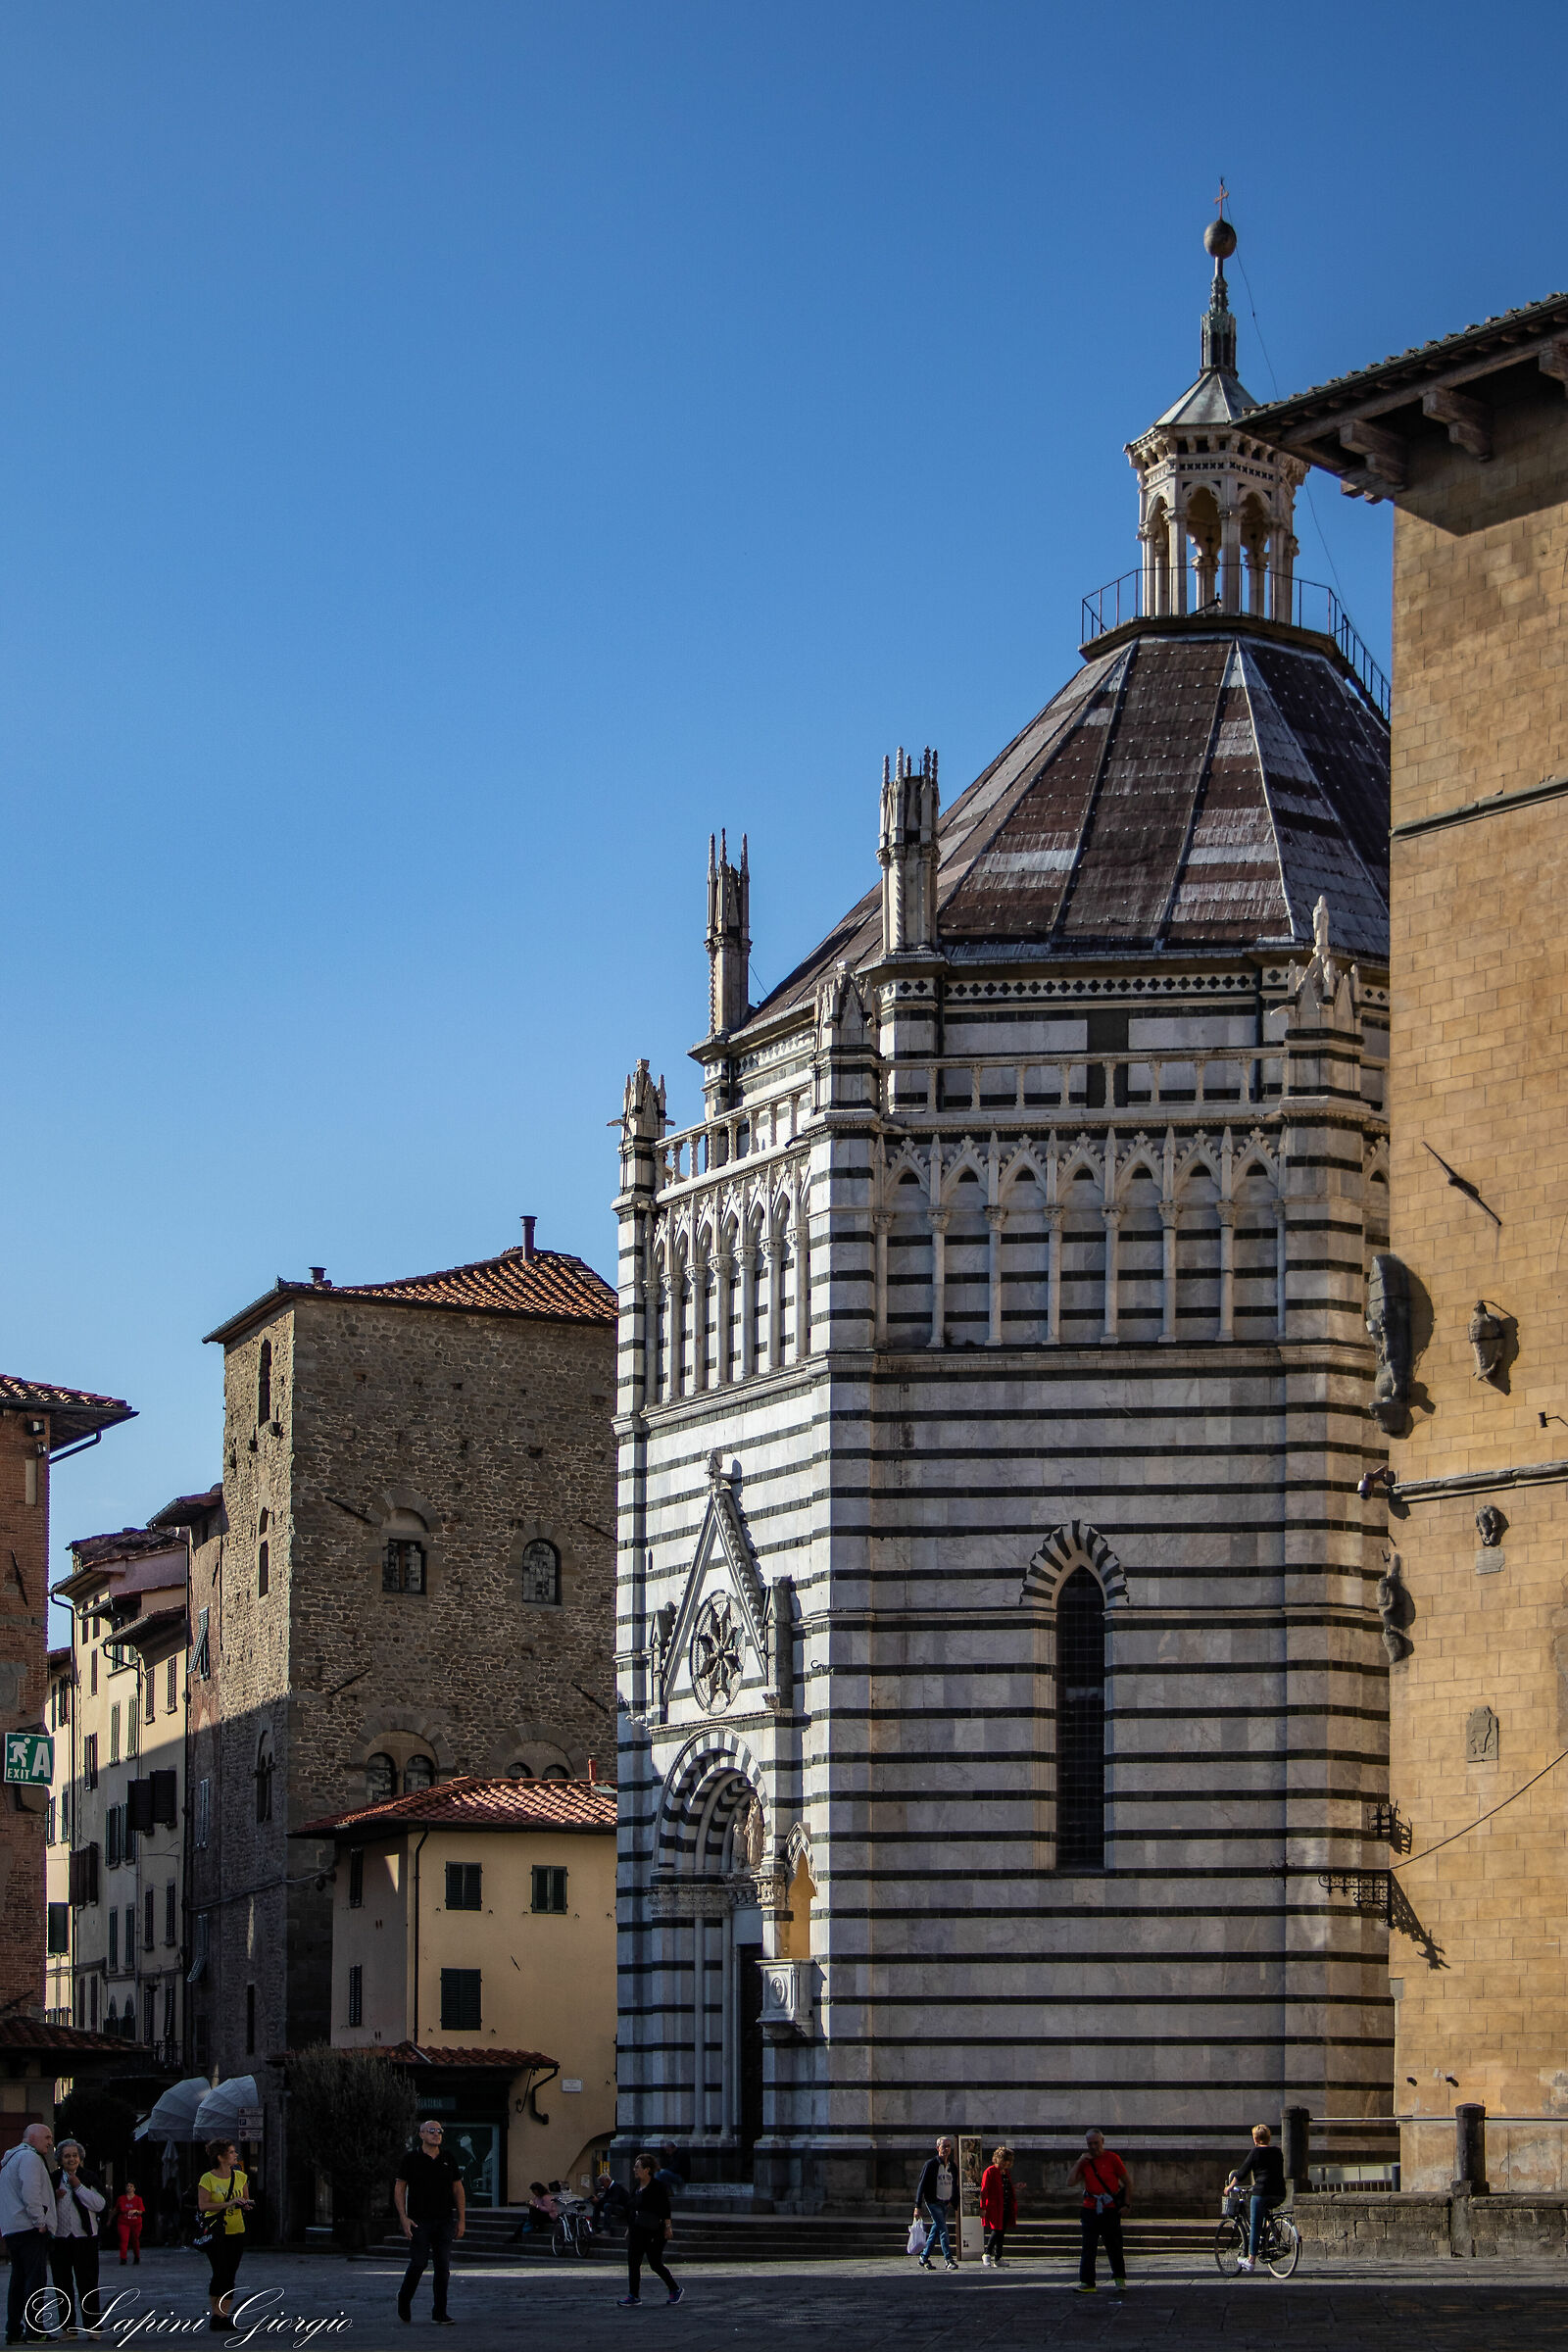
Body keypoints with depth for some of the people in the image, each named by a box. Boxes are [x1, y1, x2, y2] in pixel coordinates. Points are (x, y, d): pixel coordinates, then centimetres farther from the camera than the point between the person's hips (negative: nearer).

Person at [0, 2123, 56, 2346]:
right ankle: (33, 2331, -15)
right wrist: (40, 2221, -17)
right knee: (36, 2278, -10)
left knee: (19, 2280, 11)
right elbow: (30, 2191, -20)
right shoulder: (29, 2157, -8)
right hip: (30, 2228, -10)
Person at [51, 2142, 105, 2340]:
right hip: (59, 2238, 2)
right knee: (62, 2284, 4)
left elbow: (100, 2204, -8)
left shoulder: (89, 2178, 4)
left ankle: (91, 2327, 3)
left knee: (87, 2284, -2)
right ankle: (68, 2328, 10)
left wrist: (79, 2187, -11)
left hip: (84, 2238, -2)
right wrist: (54, 2197, -6)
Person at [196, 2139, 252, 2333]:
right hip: (215, 2231, -4)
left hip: (237, 2231, 4)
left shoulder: (241, 2177, 7)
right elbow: (203, 2205, -14)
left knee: (230, 2275, 2)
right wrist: (228, 2203, -22)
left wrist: (246, 2205, -6)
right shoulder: (208, 2179, -8)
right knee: (220, 2273, -7)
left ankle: (224, 2316, 6)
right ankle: (214, 2315, 6)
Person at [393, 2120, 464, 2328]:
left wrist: (461, 2219, 8)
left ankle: (440, 2312, 5)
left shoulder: (449, 2160, 10)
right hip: (419, 2221, -3)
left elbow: (458, 2190, 14)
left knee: (443, 2267, 0)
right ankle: (404, 2299, 21)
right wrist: (404, 2217, -8)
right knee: (418, 2262, -6)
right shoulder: (411, 2159, 0)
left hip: (444, 2221, 3)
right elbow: (399, 2188, 1)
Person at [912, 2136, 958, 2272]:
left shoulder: (952, 2166, 10)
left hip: (946, 2204, 6)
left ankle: (924, 2257, 19)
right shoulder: (931, 2164, -8)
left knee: (936, 2230, 9)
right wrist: (917, 2206, -12)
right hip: (933, 2202, -6)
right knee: (943, 2230, -12)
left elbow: (954, 2186, 21)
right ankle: (948, 2259, -14)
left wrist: (952, 2201, 9)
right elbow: (922, 2185, -9)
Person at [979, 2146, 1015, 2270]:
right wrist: (982, 2207, -17)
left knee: (1002, 2233, 5)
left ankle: (997, 2259, 8)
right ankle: (986, 2255, -5)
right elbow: (984, 2190, -11)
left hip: (1006, 2208, 7)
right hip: (993, 2208, -7)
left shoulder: (1006, 2172, 17)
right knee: (996, 2231, -15)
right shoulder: (990, 2172, -7)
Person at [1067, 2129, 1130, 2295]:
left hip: (1111, 2209, -3)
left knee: (1114, 2247, 2)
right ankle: (1086, 2283, -2)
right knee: (1088, 2247, -3)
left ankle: (1119, 2280, 16)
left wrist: (1125, 2204, -1)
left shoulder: (1112, 2159, -1)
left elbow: (1127, 2182, 4)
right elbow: (1069, 2182, -2)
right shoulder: (1085, 2161, 8)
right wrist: (1079, 2161, -8)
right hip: (1090, 2210, 3)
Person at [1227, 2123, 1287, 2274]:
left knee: (1255, 2226, 1)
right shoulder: (1277, 2152, 14)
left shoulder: (1256, 2152, -2)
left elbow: (1242, 2172, 2)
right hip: (1279, 2195, 6)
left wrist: (1230, 2187, 15)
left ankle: (1251, 2260, 1)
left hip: (1262, 2192, -6)